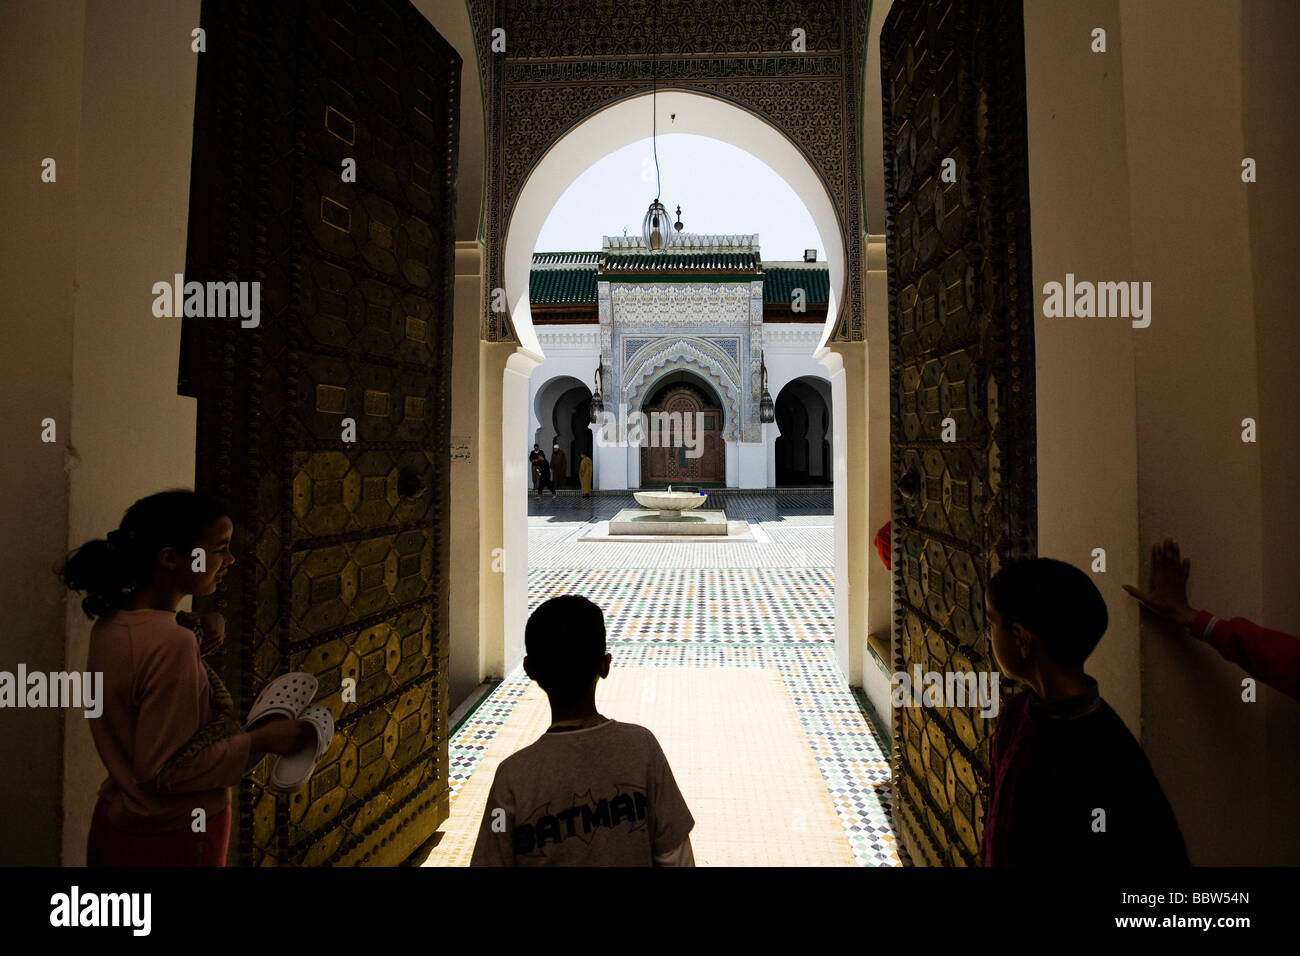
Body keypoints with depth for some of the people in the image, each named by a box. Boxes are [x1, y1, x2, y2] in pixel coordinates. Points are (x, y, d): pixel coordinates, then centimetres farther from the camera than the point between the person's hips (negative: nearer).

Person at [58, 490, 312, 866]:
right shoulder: (171, 645, -30)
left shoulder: (113, 621, -4)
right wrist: (262, 741, -21)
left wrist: (208, 624, -2)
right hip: (169, 842, -8)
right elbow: (165, 769, -26)